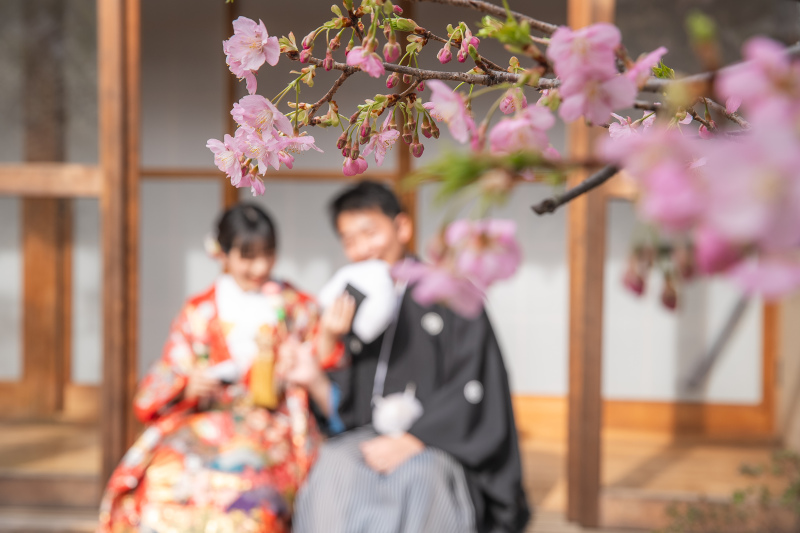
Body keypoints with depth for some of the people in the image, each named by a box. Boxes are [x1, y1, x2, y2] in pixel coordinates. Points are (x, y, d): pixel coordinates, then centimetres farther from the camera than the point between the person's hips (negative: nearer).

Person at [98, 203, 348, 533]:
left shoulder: (295, 308, 12)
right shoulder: (199, 312, 13)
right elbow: (164, 381, 11)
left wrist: (328, 335, -12)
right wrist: (188, 388, -11)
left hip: (271, 428, -1)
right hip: (203, 423, 1)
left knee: (248, 489, -34)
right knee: (165, 478, -30)